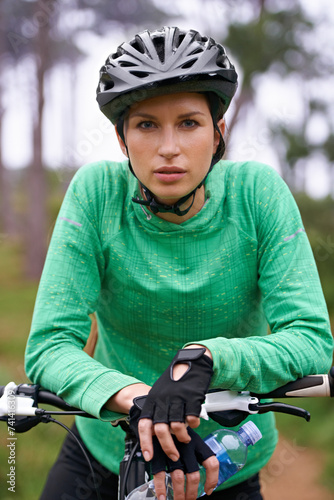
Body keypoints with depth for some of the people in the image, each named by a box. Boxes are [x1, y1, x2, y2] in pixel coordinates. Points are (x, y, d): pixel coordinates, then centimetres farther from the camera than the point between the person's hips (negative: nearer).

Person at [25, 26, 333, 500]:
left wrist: (204, 357, -39)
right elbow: (48, 346, -22)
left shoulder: (257, 192, -17)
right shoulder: (97, 192, -17)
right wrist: (136, 397, -41)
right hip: (107, 455, 0)